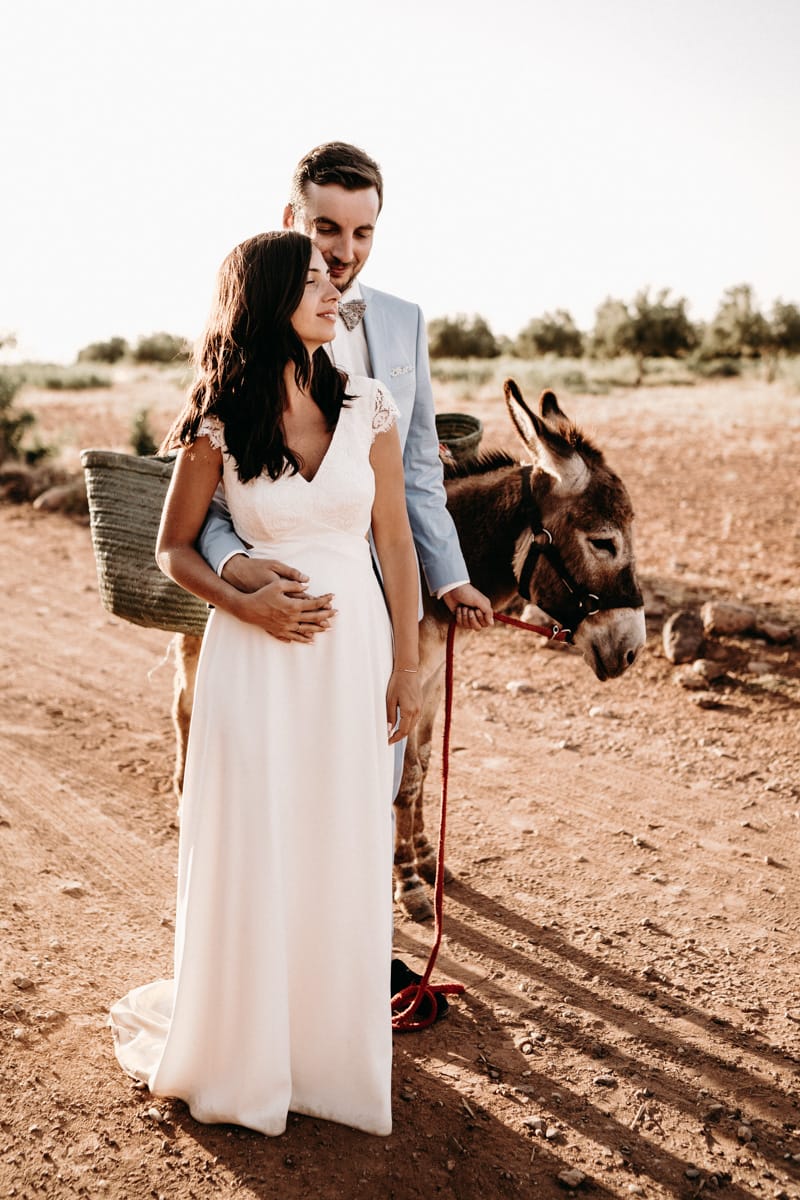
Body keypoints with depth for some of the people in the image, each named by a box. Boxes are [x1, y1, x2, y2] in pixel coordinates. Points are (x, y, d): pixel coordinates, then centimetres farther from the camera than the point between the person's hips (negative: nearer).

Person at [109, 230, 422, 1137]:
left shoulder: (367, 407, 0)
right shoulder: (218, 425, -5)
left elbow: (395, 544, 3)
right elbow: (173, 549, 4)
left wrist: (406, 667, 3)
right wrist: (245, 605, -13)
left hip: (353, 652, 2)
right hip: (255, 657, -2)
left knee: (344, 858, 10)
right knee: (251, 857, 7)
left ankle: (331, 1048, 32)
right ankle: (239, 1052, 31)